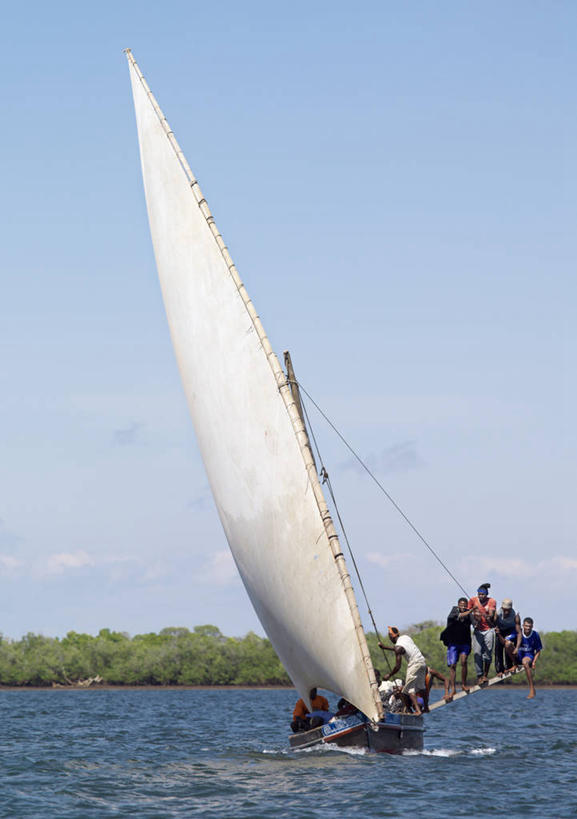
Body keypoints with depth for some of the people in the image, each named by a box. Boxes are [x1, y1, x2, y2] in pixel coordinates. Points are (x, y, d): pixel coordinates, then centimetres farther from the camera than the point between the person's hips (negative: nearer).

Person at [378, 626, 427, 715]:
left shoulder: (398, 647, -14)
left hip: (414, 664, -8)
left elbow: (397, 666, -14)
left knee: (410, 688, -5)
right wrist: (385, 647, 32)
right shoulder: (406, 637, 9)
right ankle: (426, 707, 27)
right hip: (422, 662, 8)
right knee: (421, 686, 20)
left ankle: (418, 710, -17)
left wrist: (389, 675, 1)